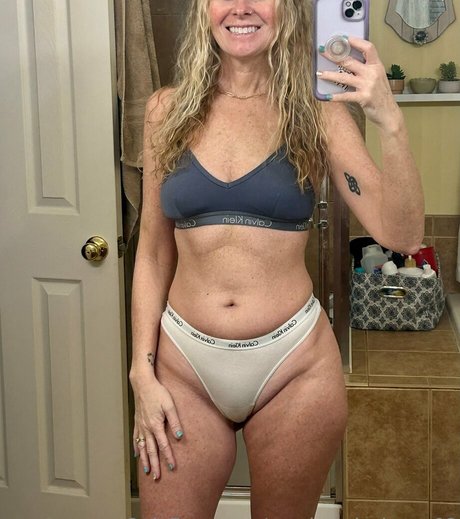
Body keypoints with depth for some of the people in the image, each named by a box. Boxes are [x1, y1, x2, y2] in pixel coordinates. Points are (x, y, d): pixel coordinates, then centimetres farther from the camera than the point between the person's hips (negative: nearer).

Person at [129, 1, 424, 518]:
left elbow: (401, 235, -11)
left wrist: (389, 123, -24)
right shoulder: (168, 110, 2)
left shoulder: (317, 112, -2)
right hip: (184, 364, 1)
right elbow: (153, 253, 6)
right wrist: (142, 374, 1)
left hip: (293, 367, -1)